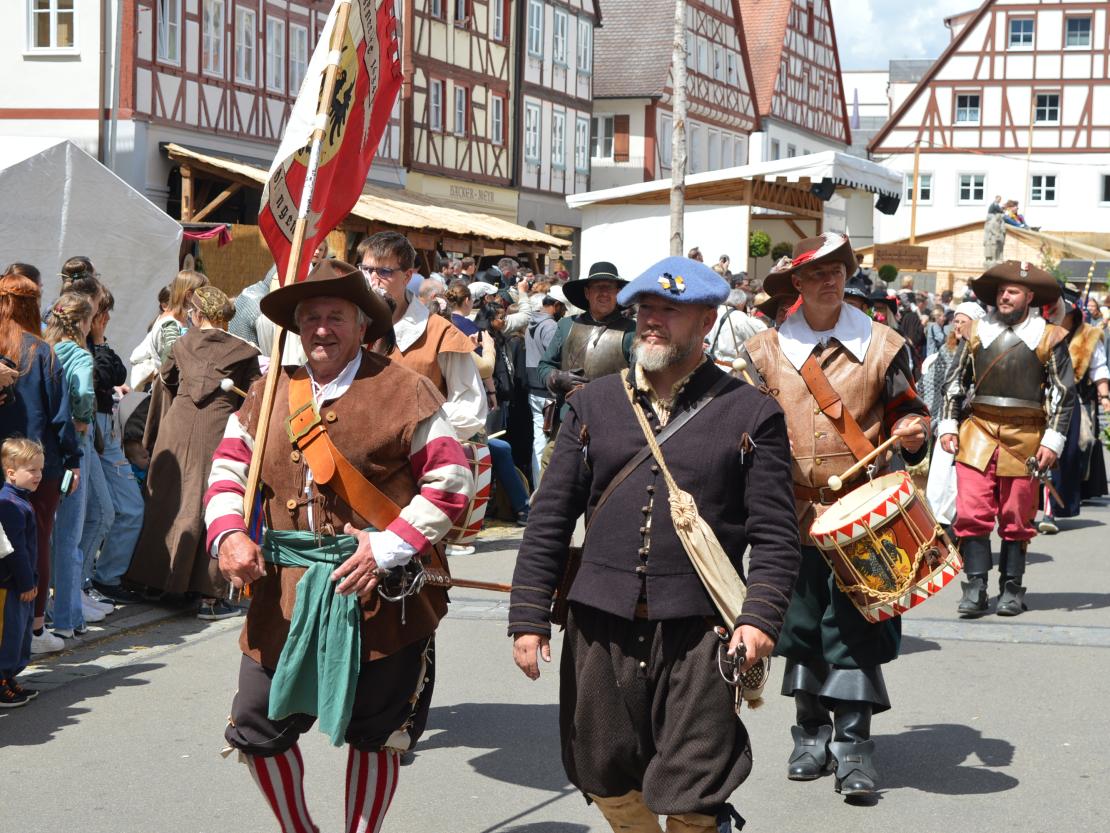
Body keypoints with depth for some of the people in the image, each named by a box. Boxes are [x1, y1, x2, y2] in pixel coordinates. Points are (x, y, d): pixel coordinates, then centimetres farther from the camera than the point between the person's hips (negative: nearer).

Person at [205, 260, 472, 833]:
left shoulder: (403, 390, -6)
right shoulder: (269, 394, 8)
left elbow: (450, 481, -8)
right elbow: (227, 470, 11)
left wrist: (387, 551, -16)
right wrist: (228, 534, -10)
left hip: (381, 596, -4)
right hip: (284, 596, 4)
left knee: (374, 734, 9)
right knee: (257, 729, 8)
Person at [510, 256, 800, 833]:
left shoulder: (751, 415, 2)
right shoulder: (593, 404, 9)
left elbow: (775, 535, -1)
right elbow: (549, 520, 8)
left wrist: (761, 615, -15)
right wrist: (529, 616, 2)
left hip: (698, 633, -3)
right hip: (601, 630, 3)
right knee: (608, 782, 14)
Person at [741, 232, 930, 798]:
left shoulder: (881, 346, 3)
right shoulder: (767, 352, 5)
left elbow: (907, 410, 10)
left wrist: (911, 433, -12)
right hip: (794, 513, 2)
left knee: (855, 629, -4)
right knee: (800, 624, 8)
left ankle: (853, 745, 3)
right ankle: (811, 735, 22)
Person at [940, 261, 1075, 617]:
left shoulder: (1049, 337, 2)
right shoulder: (978, 331, 9)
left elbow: (1063, 392, 1)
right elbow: (955, 381, 14)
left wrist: (1053, 440, -5)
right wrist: (949, 425, 6)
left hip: (1025, 437, -2)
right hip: (978, 431, 2)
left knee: (1016, 518, 6)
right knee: (972, 513, -7)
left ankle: (1012, 589, 16)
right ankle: (975, 587, -2)